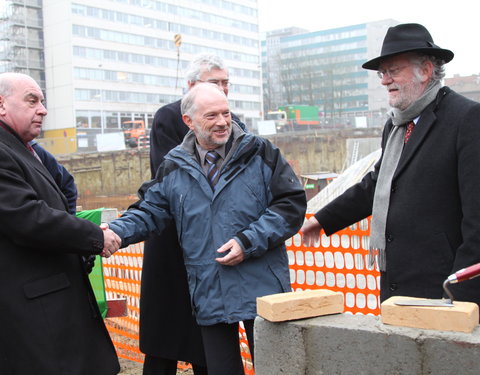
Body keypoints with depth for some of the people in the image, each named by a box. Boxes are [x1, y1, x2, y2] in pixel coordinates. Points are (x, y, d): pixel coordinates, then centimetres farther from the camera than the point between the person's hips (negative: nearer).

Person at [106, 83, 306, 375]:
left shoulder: (259, 153, -2)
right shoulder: (174, 168, 6)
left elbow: (292, 203, -5)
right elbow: (149, 211, 8)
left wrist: (249, 242, -14)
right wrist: (115, 233, -11)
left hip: (261, 291, -2)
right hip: (209, 296, 3)